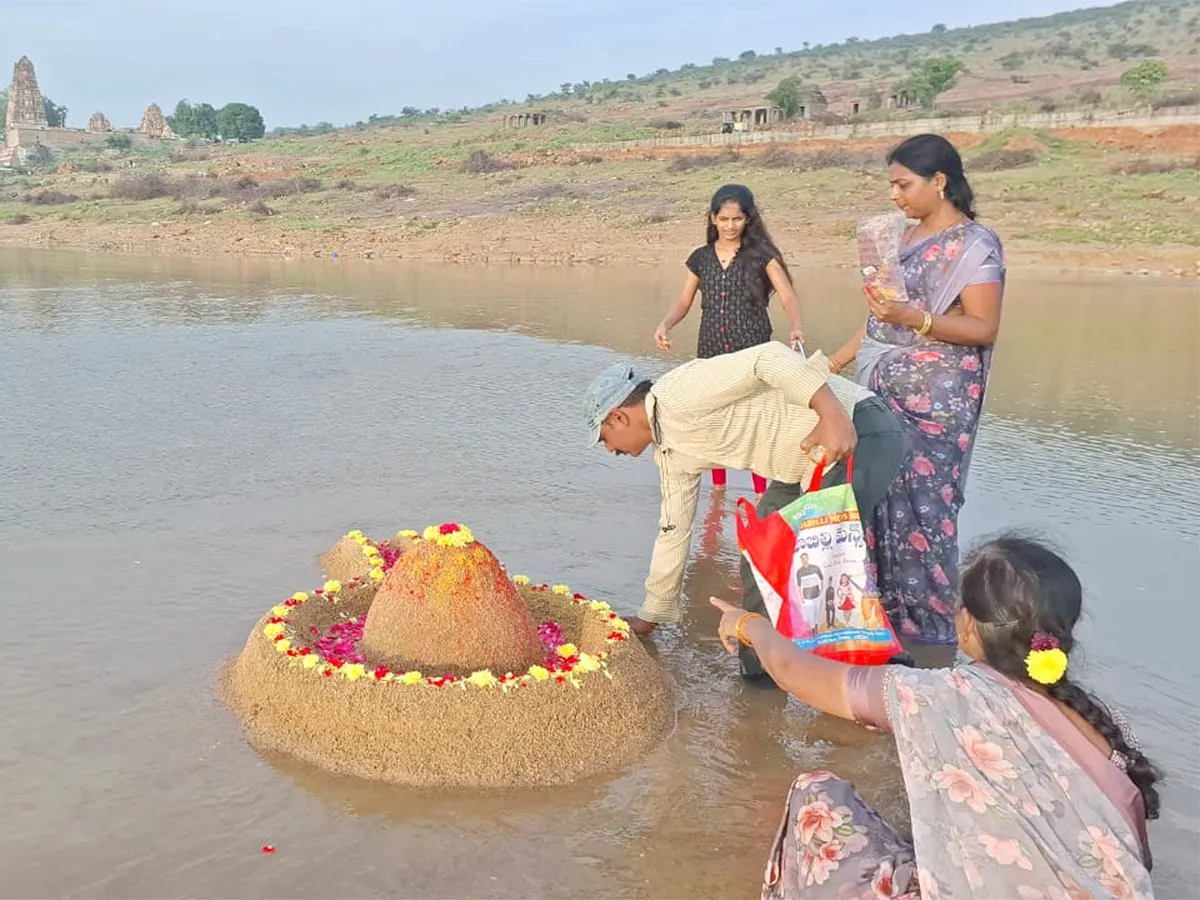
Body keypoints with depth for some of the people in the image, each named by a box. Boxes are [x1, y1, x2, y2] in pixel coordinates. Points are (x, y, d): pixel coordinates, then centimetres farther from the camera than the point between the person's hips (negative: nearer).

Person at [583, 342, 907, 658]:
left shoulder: (676, 395, -16)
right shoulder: (670, 453, 14)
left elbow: (769, 358, -24)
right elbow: (673, 530, 24)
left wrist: (832, 414, -35)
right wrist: (649, 617, 31)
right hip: (809, 462, 10)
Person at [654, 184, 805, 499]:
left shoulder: (761, 255, -3)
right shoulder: (701, 258, 7)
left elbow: (788, 297, -9)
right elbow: (683, 303, 11)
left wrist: (796, 327, -29)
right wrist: (665, 325, -9)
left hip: (752, 352, -4)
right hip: (711, 353, 4)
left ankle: (761, 493, 11)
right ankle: (718, 488, 28)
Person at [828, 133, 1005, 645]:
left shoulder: (974, 245, -10)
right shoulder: (910, 238, 13)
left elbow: (984, 328, -15)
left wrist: (913, 319, -27)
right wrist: (834, 363, 16)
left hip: (933, 403, -7)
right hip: (885, 392, 7)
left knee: (920, 506, -3)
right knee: (880, 500, 10)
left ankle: (930, 623, 12)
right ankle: (884, 607, 24)